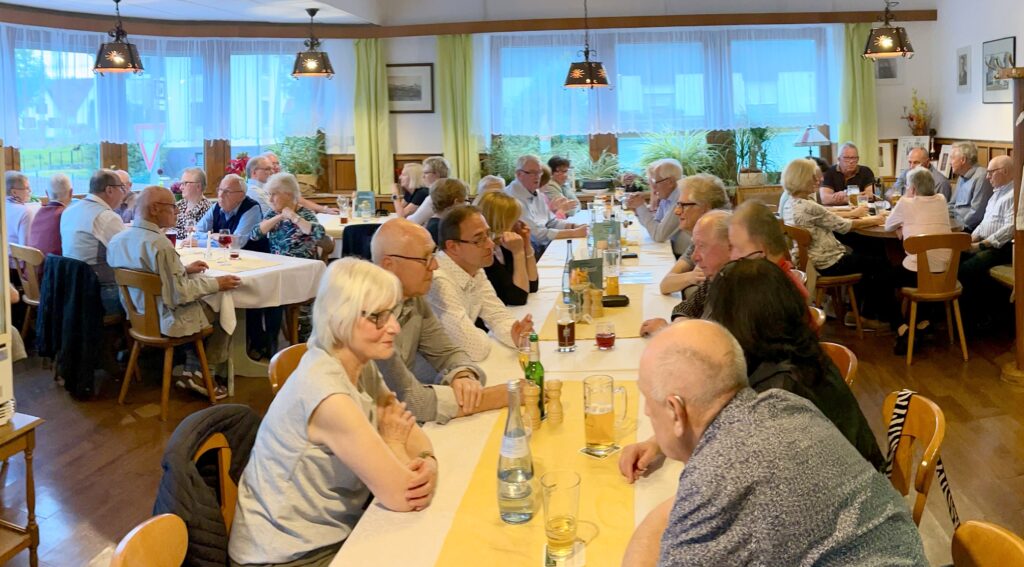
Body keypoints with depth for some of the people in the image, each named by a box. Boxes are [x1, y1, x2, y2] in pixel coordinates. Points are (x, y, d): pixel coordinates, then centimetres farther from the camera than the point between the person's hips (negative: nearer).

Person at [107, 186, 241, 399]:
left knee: (201, 304, 26)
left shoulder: (117, 239, -2)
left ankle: (191, 369, 22)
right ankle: (197, 372, 21)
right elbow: (178, 294, -25)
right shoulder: (159, 244, -29)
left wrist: (184, 270, 11)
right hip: (165, 320, -8)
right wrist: (216, 283, -15)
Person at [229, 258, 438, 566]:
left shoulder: (362, 367, -2)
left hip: (334, 533, 7)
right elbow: (400, 496, -27)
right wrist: (392, 443, -8)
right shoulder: (324, 389, -28)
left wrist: (427, 465, -18)